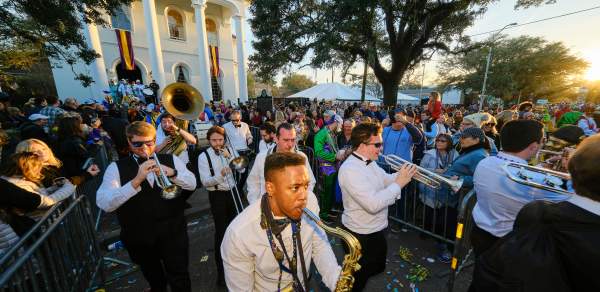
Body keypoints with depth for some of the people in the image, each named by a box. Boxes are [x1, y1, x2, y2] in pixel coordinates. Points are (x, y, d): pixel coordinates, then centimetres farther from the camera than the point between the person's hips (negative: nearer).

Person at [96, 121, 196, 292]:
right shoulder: (116, 168, -7)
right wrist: (136, 181, -32)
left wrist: (172, 173, -26)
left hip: (173, 231, 0)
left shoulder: (171, 160, -3)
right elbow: (104, 204, -19)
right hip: (139, 237, 1)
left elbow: (192, 184, -8)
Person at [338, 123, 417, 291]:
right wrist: (399, 183, -27)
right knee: (358, 278, 16)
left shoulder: (369, 162, 0)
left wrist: (403, 174, -6)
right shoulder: (350, 169, -31)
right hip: (360, 235, -9)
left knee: (378, 268, 31)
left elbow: (385, 180, 12)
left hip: (376, 230, 9)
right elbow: (373, 204, -35)